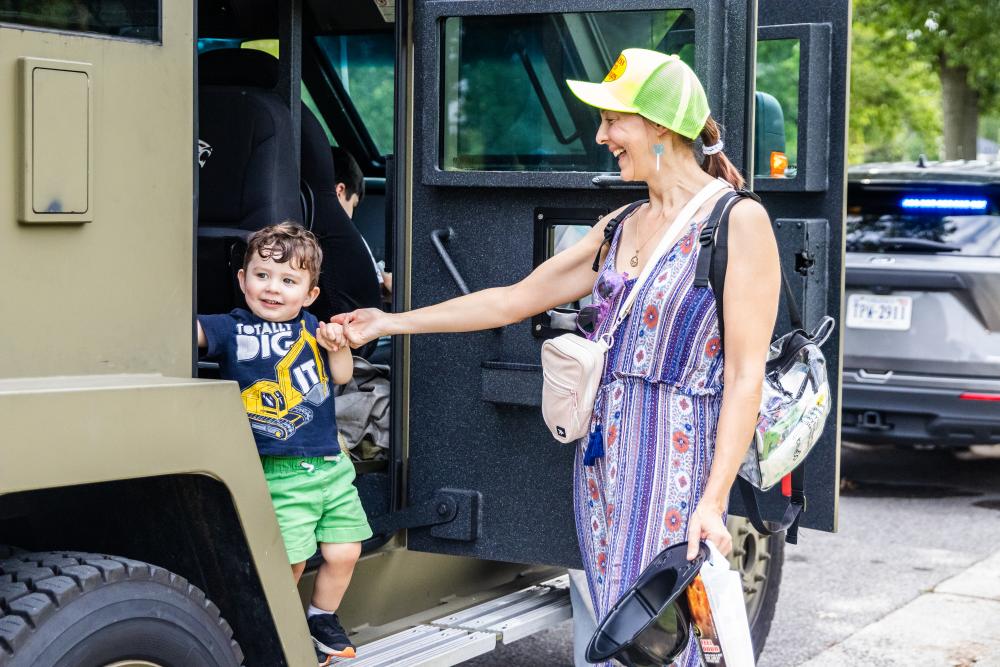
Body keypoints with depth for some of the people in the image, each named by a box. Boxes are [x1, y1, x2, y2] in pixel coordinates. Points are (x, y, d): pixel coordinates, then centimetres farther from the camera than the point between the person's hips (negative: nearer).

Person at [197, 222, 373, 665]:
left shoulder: (309, 326, 10)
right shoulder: (232, 330, -4)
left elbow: (341, 376, 15)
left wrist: (337, 345, -3)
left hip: (331, 466, 5)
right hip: (280, 474, -5)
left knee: (343, 552, 9)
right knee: (289, 561, -7)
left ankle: (322, 619, 33)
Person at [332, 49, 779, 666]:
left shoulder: (738, 221, -8)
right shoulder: (621, 227, 13)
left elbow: (746, 373, -12)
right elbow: (514, 300, 19)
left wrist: (713, 501, -18)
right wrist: (391, 323, 20)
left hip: (676, 462, -7)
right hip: (602, 454, 7)